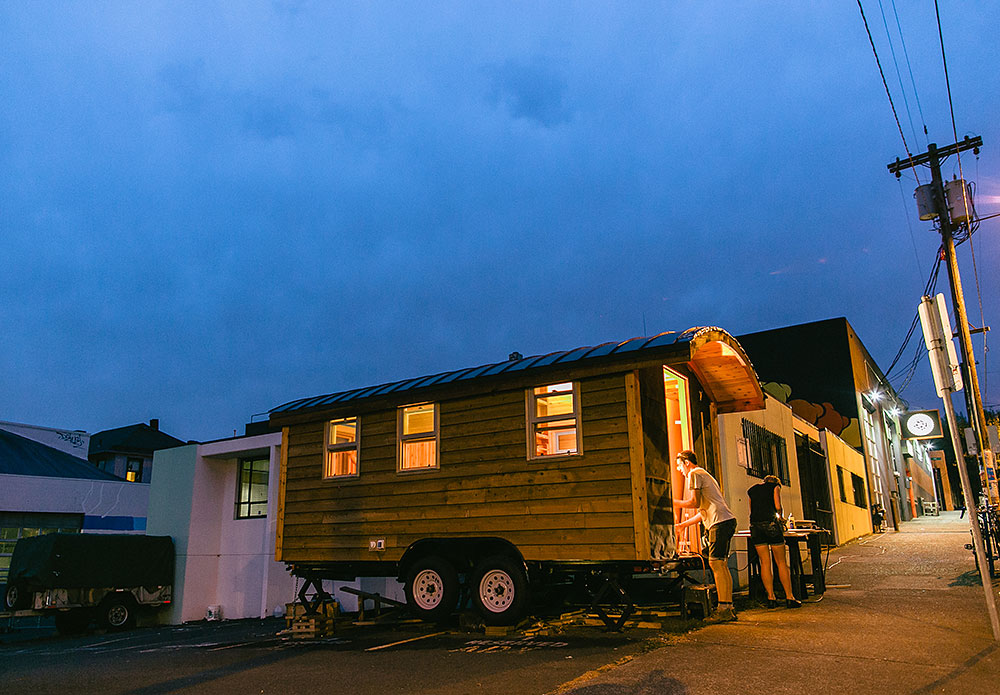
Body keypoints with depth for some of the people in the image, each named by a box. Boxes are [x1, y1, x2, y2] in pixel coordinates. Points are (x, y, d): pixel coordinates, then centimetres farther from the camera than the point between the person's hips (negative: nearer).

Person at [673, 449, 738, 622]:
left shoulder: (694, 474, -1)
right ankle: (728, 608, 11)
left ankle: (724, 609, -13)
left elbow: (694, 503, -10)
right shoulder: (704, 474, 29)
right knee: (721, 564, 10)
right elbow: (704, 510, 30)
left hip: (721, 522, -10)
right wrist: (684, 524, 33)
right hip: (727, 521, 10)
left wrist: (674, 502, 3)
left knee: (716, 563, -12)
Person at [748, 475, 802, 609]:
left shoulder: (752, 490, 24)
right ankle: (789, 597, 4)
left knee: (765, 562, 5)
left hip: (755, 525, 4)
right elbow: (778, 506, 1)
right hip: (771, 522, -3)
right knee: (781, 562, 3)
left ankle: (771, 598, 3)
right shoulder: (775, 486, 13)